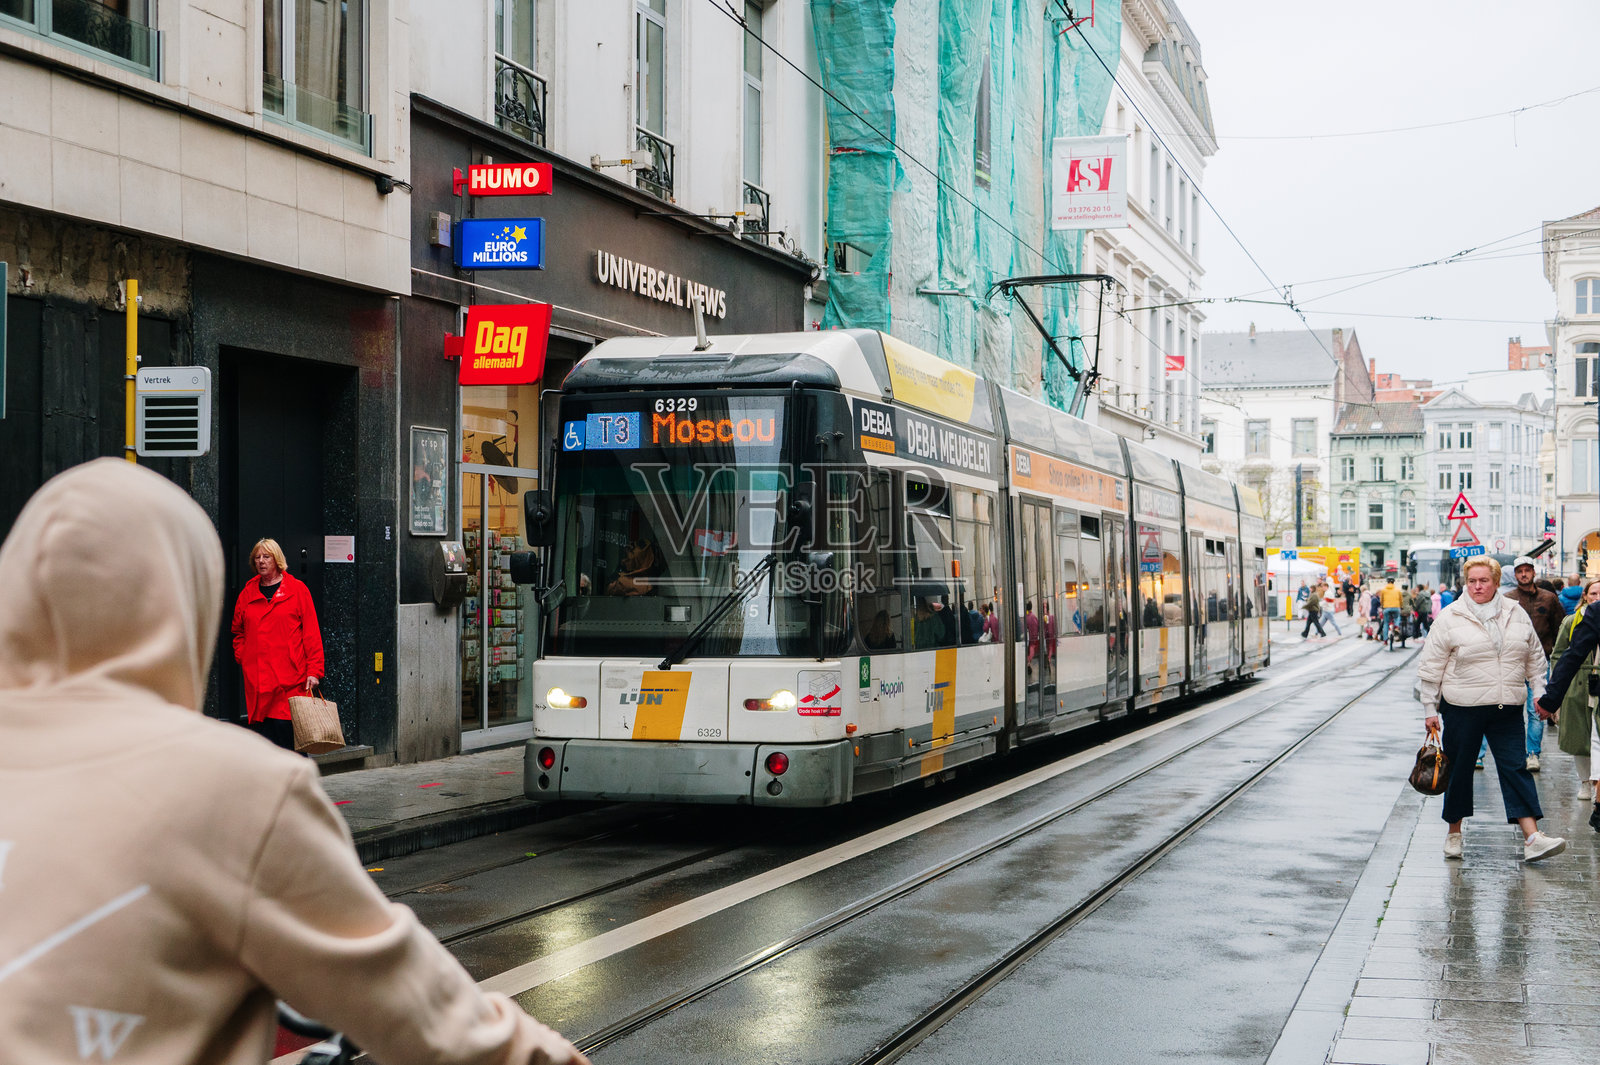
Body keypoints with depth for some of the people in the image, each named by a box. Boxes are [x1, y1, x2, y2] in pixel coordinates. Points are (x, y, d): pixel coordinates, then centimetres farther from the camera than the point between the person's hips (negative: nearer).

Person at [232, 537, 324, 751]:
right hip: (257, 680, 4)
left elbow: (312, 633, 0)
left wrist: (313, 671, -6)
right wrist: (243, 659, 8)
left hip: (291, 678, -3)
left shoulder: (297, 590, 3)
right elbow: (238, 632, 25)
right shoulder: (248, 593, 13)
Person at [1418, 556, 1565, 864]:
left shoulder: (1516, 616, 7)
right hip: (1462, 708, -2)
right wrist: (1430, 709, -1)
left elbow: (1534, 658, 17)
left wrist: (1541, 693, 10)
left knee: (1515, 768, -3)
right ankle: (1454, 832, 22)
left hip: (1507, 710, 2)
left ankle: (1532, 838, -9)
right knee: (1459, 769, 6)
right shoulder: (1450, 618, -4)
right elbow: (1430, 667, 0)